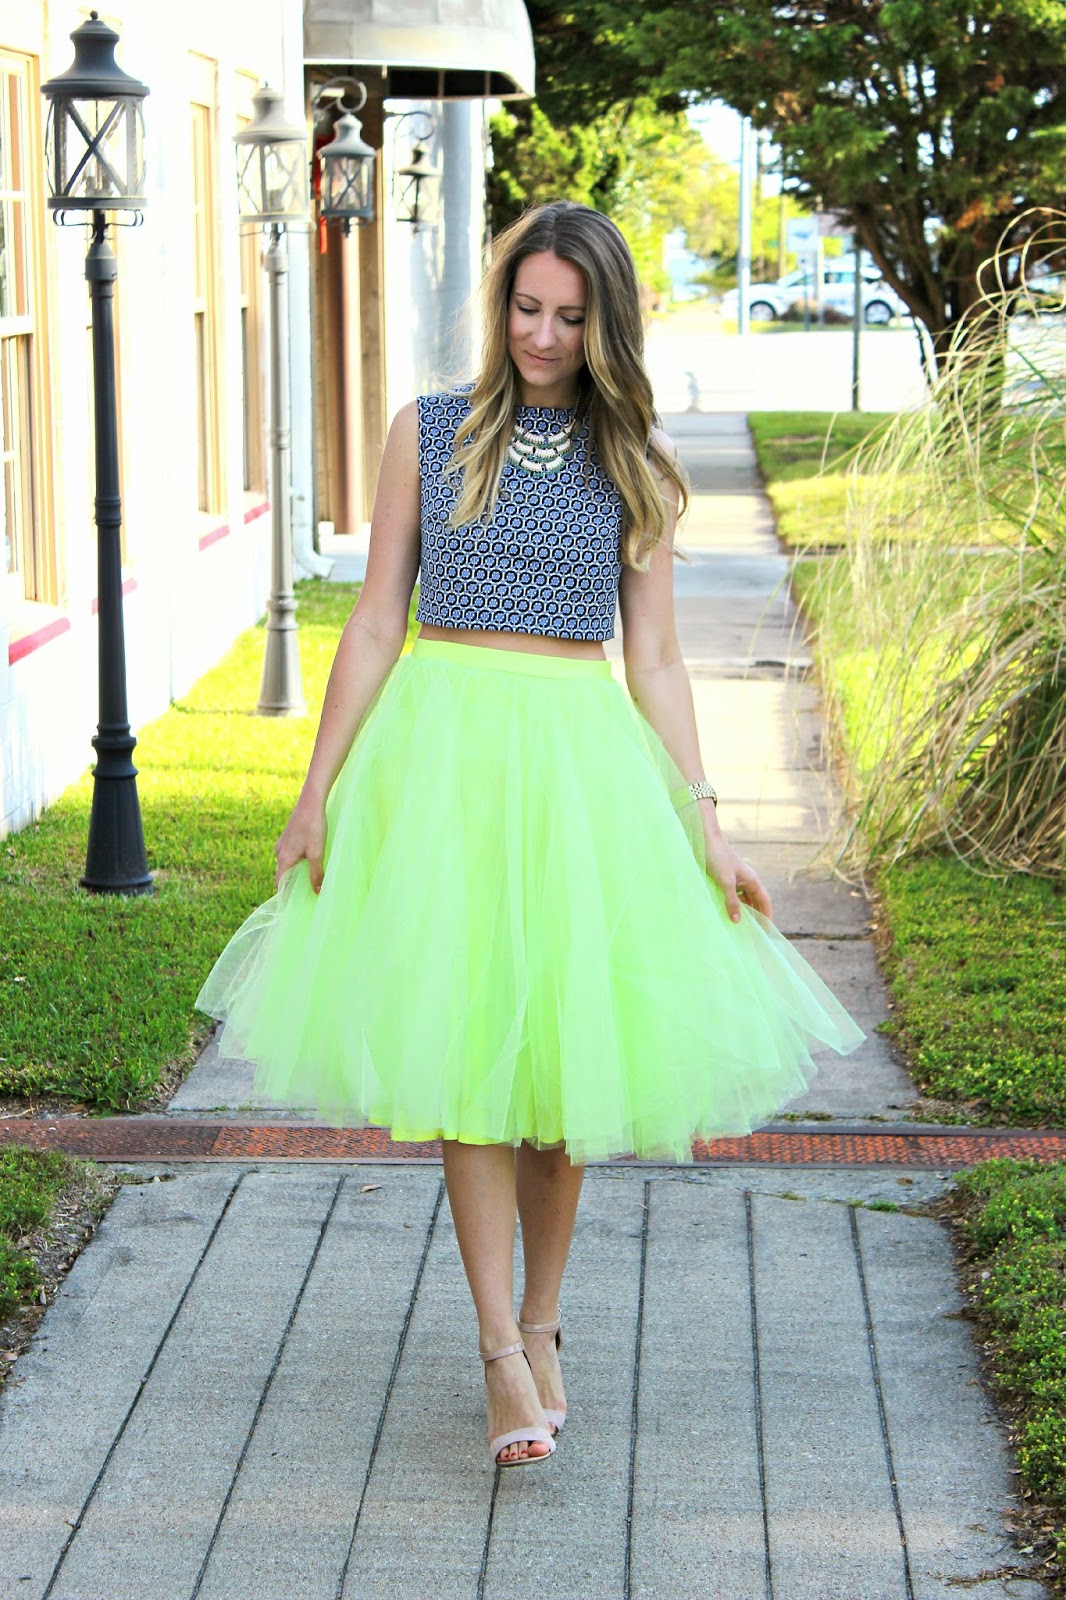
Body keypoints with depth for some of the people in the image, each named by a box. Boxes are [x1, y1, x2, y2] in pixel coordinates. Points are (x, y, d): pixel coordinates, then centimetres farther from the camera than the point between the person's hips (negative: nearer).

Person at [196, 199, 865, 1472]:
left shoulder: (634, 464, 7)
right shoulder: (430, 433, 5)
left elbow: (653, 660, 6)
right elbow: (376, 623, 6)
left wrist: (706, 827, 0)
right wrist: (318, 788, 1)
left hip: (582, 759, 1)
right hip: (443, 748, -1)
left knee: (564, 1040, 3)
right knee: (466, 1040, -7)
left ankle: (540, 1324, 19)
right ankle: (502, 1352, -5)